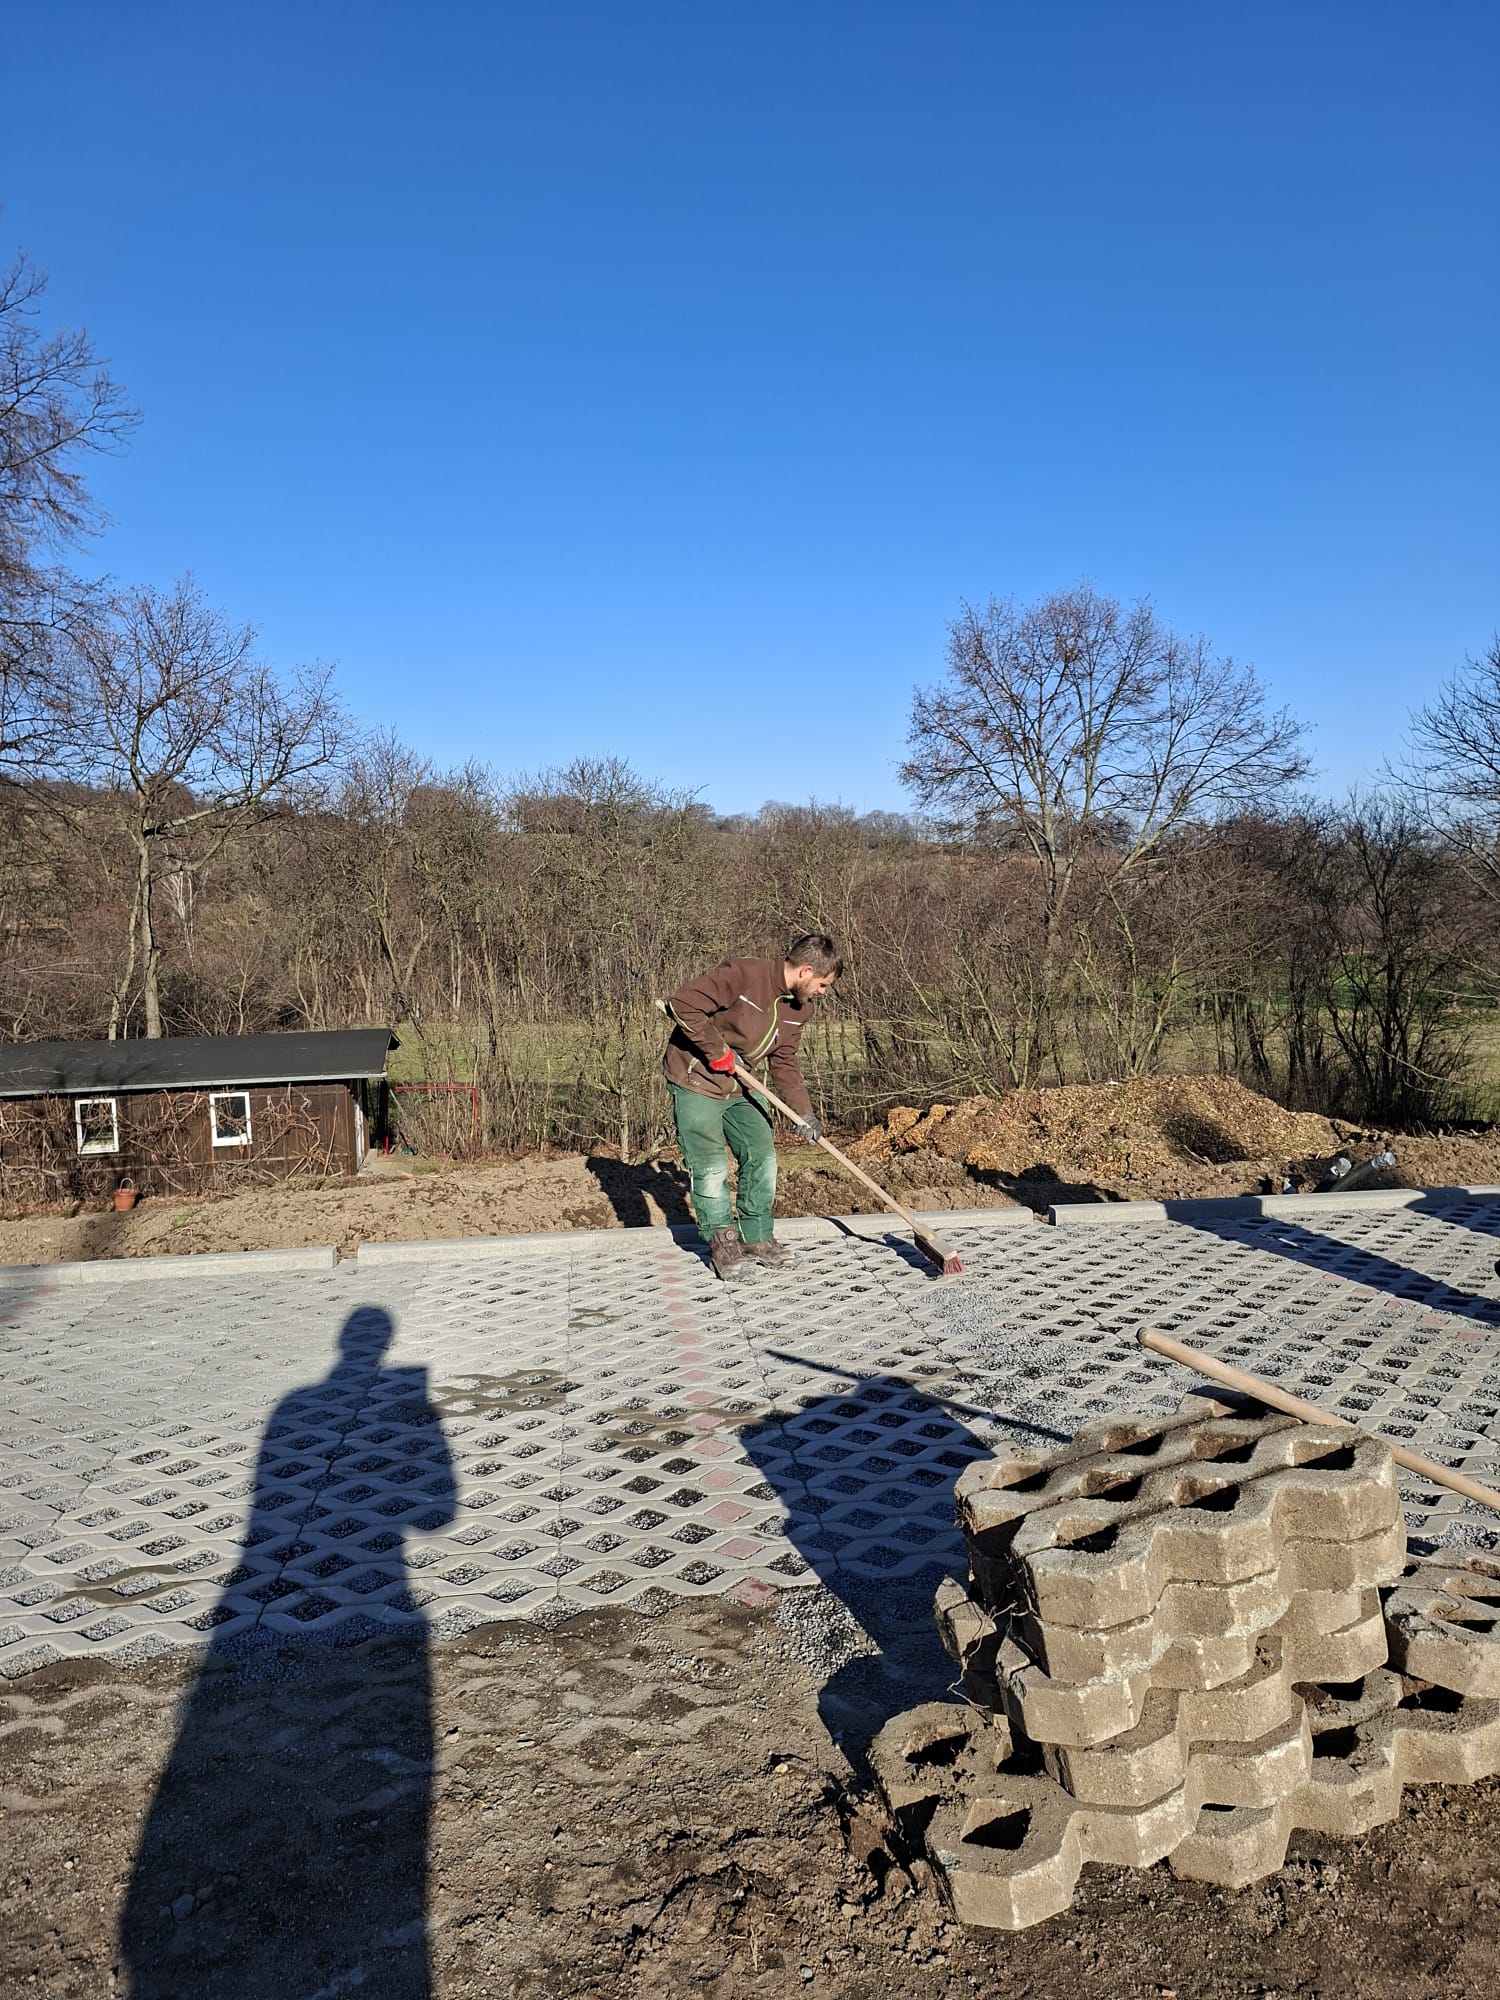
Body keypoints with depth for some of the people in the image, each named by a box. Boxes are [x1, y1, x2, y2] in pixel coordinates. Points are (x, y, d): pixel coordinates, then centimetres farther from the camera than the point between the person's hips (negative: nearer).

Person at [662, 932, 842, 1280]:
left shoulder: (798, 1007, 0)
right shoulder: (741, 975, -27)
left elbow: (784, 1064, 6)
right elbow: (682, 1004, -29)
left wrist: (805, 1112, -6)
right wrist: (717, 1050, -25)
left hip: (740, 1086, 8)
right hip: (696, 1081, -8)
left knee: (763, 1157, 6)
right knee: (711, 1166, -6)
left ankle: (756, 1238, 21)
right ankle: (723, 1244, 11)